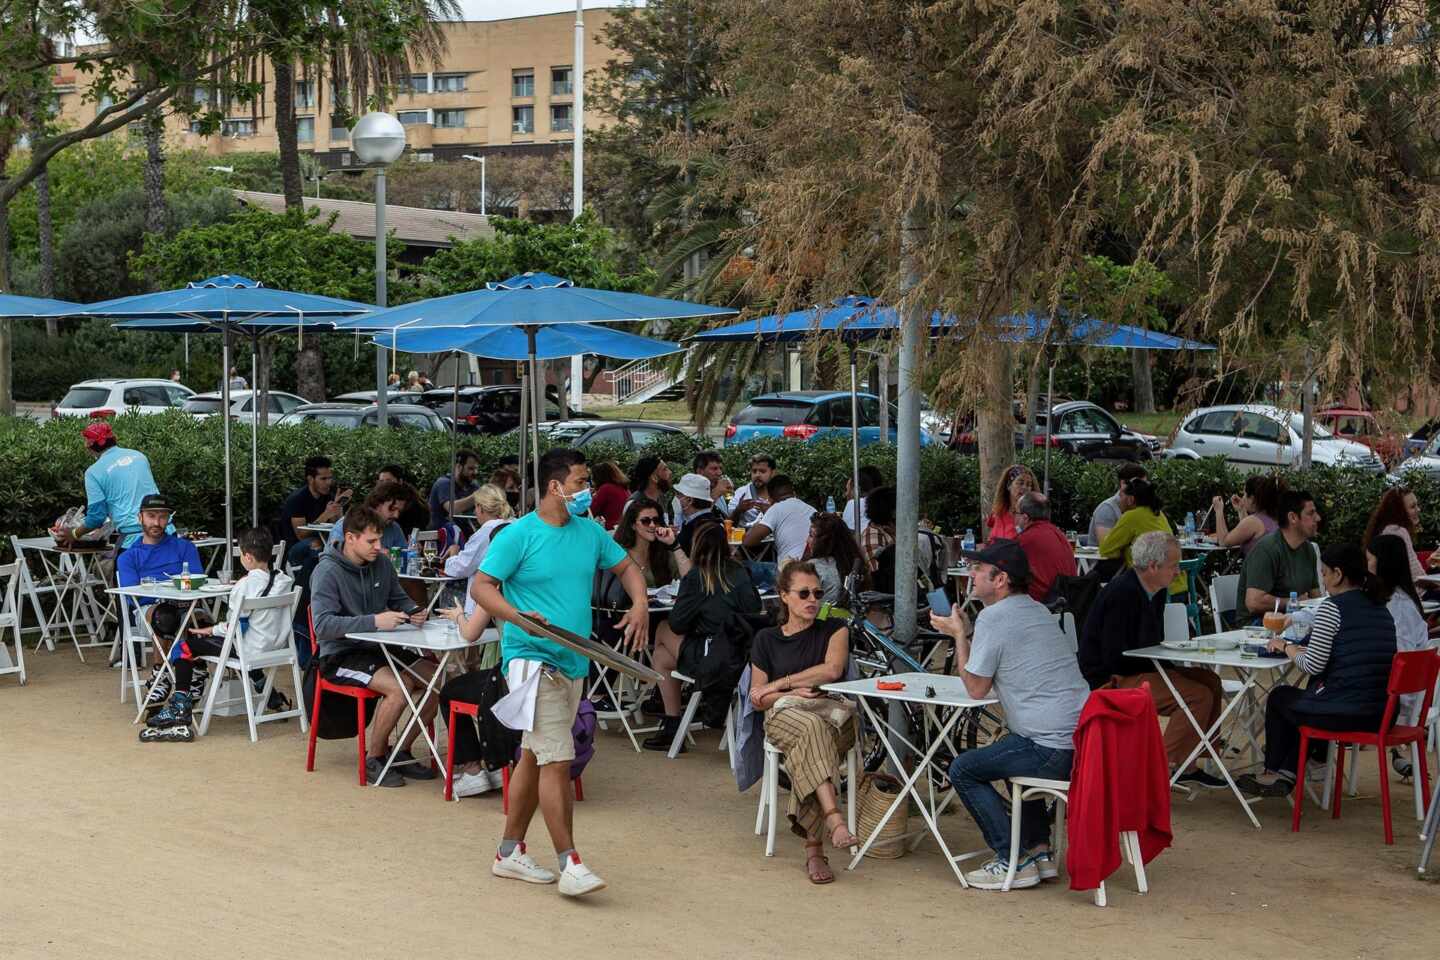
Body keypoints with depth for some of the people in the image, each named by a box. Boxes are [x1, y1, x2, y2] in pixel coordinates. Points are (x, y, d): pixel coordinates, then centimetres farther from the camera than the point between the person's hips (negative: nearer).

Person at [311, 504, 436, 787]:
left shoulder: (380, 563, 5)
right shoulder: (327, 571, -15)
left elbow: (400, 599, 19)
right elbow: (322, 625, -25)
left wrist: (414, 612, -6)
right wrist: (374, 621, -34)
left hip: (378, 649, 7)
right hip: (340, 655, -7)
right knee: (399, 686, -30)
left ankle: (402, 752, 4)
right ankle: (374, 758, -9)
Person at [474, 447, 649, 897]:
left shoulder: (590, 531, 10)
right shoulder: (519, 535, -10)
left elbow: (626, 567, 21)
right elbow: (482, 585, -11)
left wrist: (640, 605, 2)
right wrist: (517, 616, -27)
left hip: (573, 662, 8)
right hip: (533, 659, -7)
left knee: (535, 756, 14)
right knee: (558, 759, -11)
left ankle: (510, 852, 24)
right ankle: (569, 864, -7)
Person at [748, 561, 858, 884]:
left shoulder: (834, 630, 19)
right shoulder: (766, 639, 21)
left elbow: (832, 670, -2)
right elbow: (757, 698, 14)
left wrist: (778, 685, -1)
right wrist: (793, 693, -5)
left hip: (833, 711, 0)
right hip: (784, 714, 0)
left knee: (808, 748, -38)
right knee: (813, 728, -39)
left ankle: (813, 848, -40)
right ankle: (835, 821, -56)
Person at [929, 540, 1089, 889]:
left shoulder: (993, 618, -10)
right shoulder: (1037, 610, 18)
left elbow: (976, 688, -3)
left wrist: (959, 634, 6)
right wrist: (966, 632, 22)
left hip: (1053, 749, -9)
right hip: (1085, 736, 9)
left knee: (963, 770, 4)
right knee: (1011, 752, 35)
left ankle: (1012, 862, 1)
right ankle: (1039, 850, 28)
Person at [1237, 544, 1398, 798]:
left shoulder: (1332, 607, -11)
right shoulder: (1382, 610, 12)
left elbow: (1312, 666, -12)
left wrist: (1287, 648, 6)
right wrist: (1299, 648, 17)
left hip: (1344, 713, -7)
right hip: (1381, 714, 7)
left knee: (1279, 696, 21)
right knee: (1313, 689, 32)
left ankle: (1274, 772, 38)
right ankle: (1286, 774, 29)